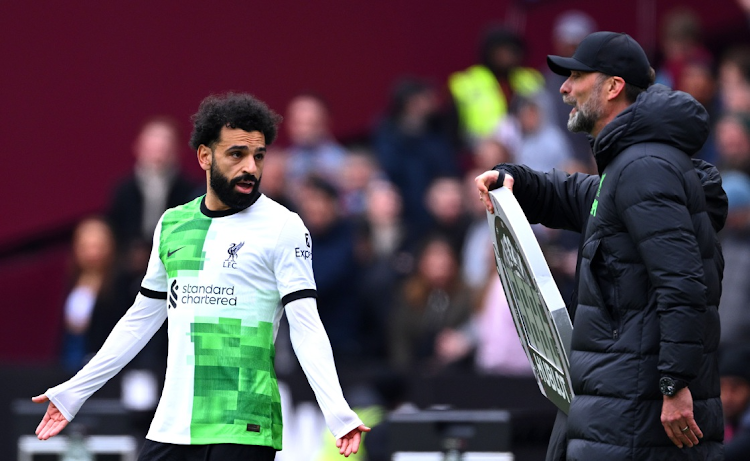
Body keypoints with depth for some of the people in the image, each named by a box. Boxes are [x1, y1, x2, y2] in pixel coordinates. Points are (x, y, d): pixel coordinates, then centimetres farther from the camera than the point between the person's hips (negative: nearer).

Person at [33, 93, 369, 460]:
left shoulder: (283, 227, -2)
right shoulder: (172, 224, 13)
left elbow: (306, 327, -8)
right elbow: (140, 320, 22)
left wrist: (337, 413, -21)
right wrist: (74, 391, 23)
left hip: (243, 430, -5)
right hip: (170, 427, 5)